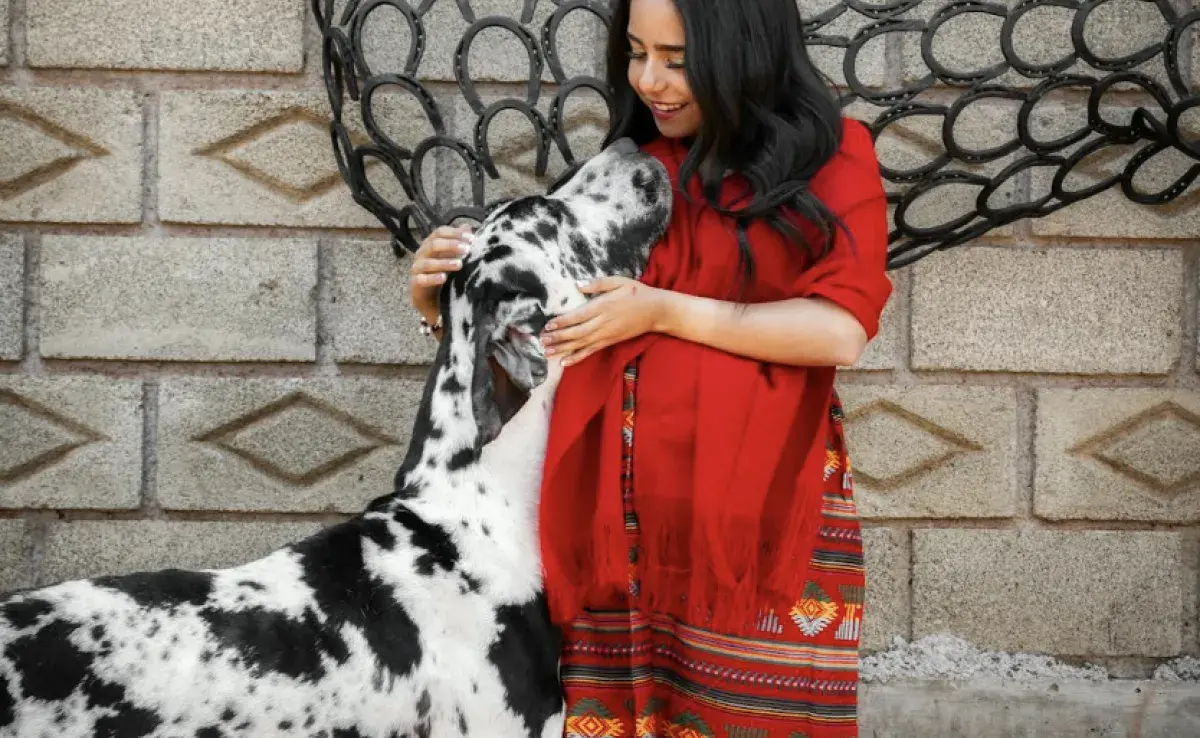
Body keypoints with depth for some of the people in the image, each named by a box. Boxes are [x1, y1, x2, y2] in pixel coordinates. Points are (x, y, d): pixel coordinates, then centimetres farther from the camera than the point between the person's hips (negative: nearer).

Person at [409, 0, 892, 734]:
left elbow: (841, 330, -7)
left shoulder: (832, 152, 5)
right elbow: (557, 312, 23)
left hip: (760, 507, -3)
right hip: (622, 512, 4)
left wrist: (666, 311, -9)